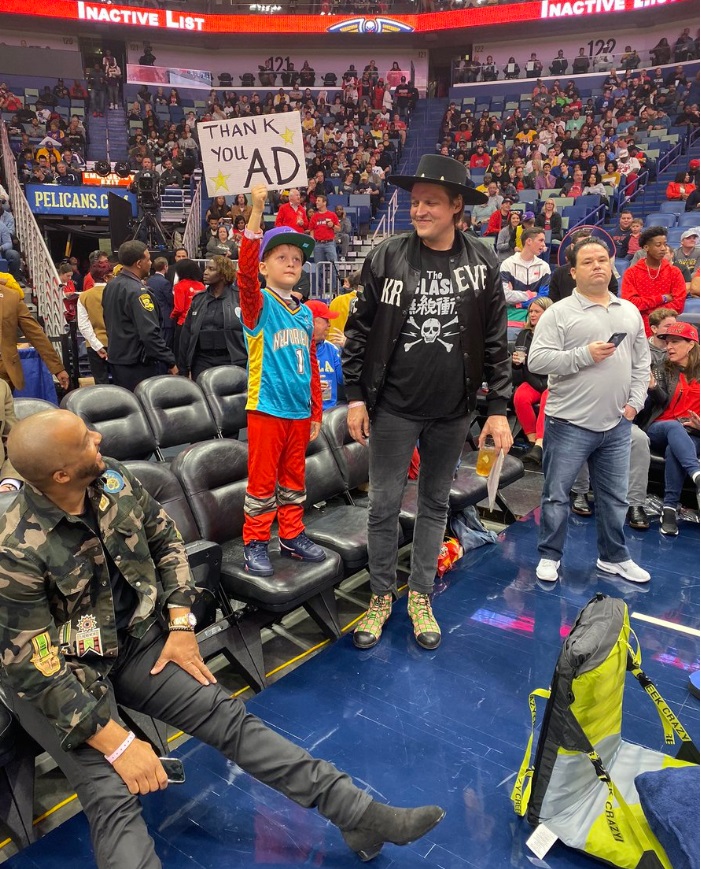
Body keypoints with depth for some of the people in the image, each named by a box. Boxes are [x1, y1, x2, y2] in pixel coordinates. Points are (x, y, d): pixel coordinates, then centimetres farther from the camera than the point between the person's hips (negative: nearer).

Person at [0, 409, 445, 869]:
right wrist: (117, 743, -23)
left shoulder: (113, 479, -10)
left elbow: (167, 541, 4)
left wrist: (181, 626, -3)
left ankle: (363, 815, -9)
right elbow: (38, 668, -22)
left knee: (226, 714, -10)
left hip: (133, 640, 4)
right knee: (112, 796, -23)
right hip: (52, 677, -4)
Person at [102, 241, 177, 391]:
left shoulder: (111, 286, 9)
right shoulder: (136, 291, -19)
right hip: (138, 364, -9)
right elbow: (150, 333, -25)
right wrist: (170, 362, -20)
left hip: (116, 359, 9)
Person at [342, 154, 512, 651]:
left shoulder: (482, 264, -2)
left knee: (435, 504, 14)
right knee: (384, 505, 6)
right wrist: (356, 397, -3)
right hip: (393, 407, -1)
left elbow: (496, 343, 1)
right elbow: (360, 331, 0)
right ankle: (381, 596, 26)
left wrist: (499, 409, -3)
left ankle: (421, 596, 31)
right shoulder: (387, 258, -4)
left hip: (452, 411, 1)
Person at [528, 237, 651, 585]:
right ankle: (549, 556, 23)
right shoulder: (559, 312, -6)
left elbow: (641, 362, 15)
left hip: (617, 425, 5)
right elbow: (537, 360, -16)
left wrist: (635, 402, 4)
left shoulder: (630, 312, 12)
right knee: (556, 494, 6)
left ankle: (614, 557, 33)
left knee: (615, 497, 15)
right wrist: (585, 355, -21)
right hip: (570, 424, -5)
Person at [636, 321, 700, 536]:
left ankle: (669, 509, -38)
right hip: (658, 430, 0)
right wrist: (651, 386, -30)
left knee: (674, 449, -35)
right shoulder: (662, 369, 8)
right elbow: (662, 401, -8)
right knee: (674, 427, -36)